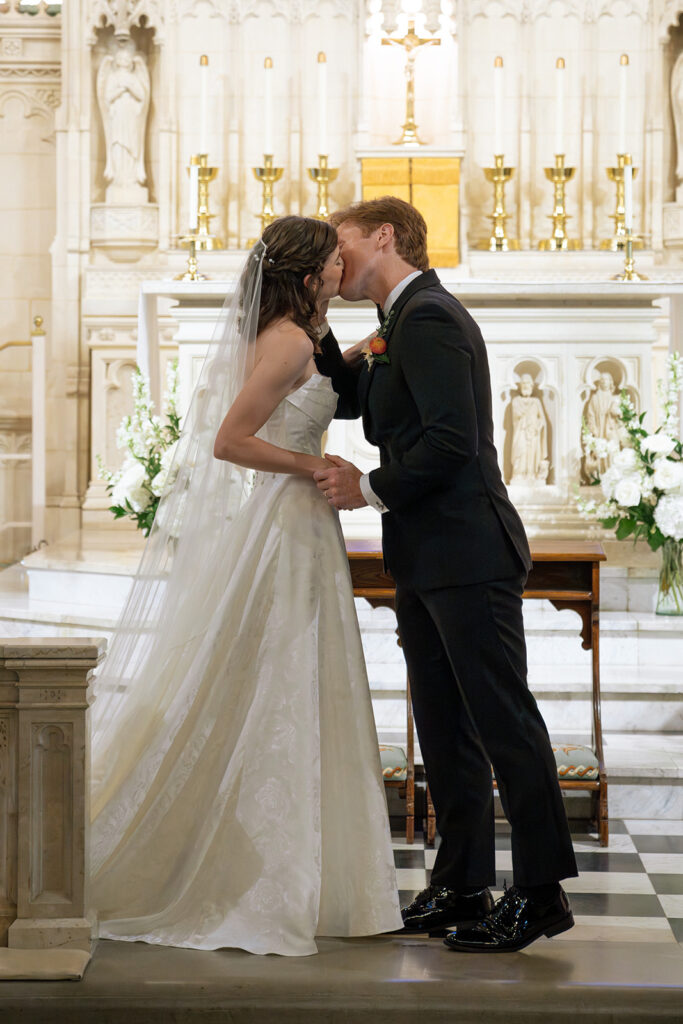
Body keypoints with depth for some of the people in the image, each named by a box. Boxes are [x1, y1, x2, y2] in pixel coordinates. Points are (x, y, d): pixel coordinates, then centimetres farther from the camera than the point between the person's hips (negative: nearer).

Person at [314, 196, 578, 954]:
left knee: (503, 720, -6)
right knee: (444, 728, 12)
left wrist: (371, 490, -13)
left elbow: (450, 439, -22)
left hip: (466, 554, -10)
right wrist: (362, 368, 8)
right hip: (426, 561, 11)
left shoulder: (428, 318, -13)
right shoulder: (404, 322, 18)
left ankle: (541, 891, -1)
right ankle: (461, 886, 18)